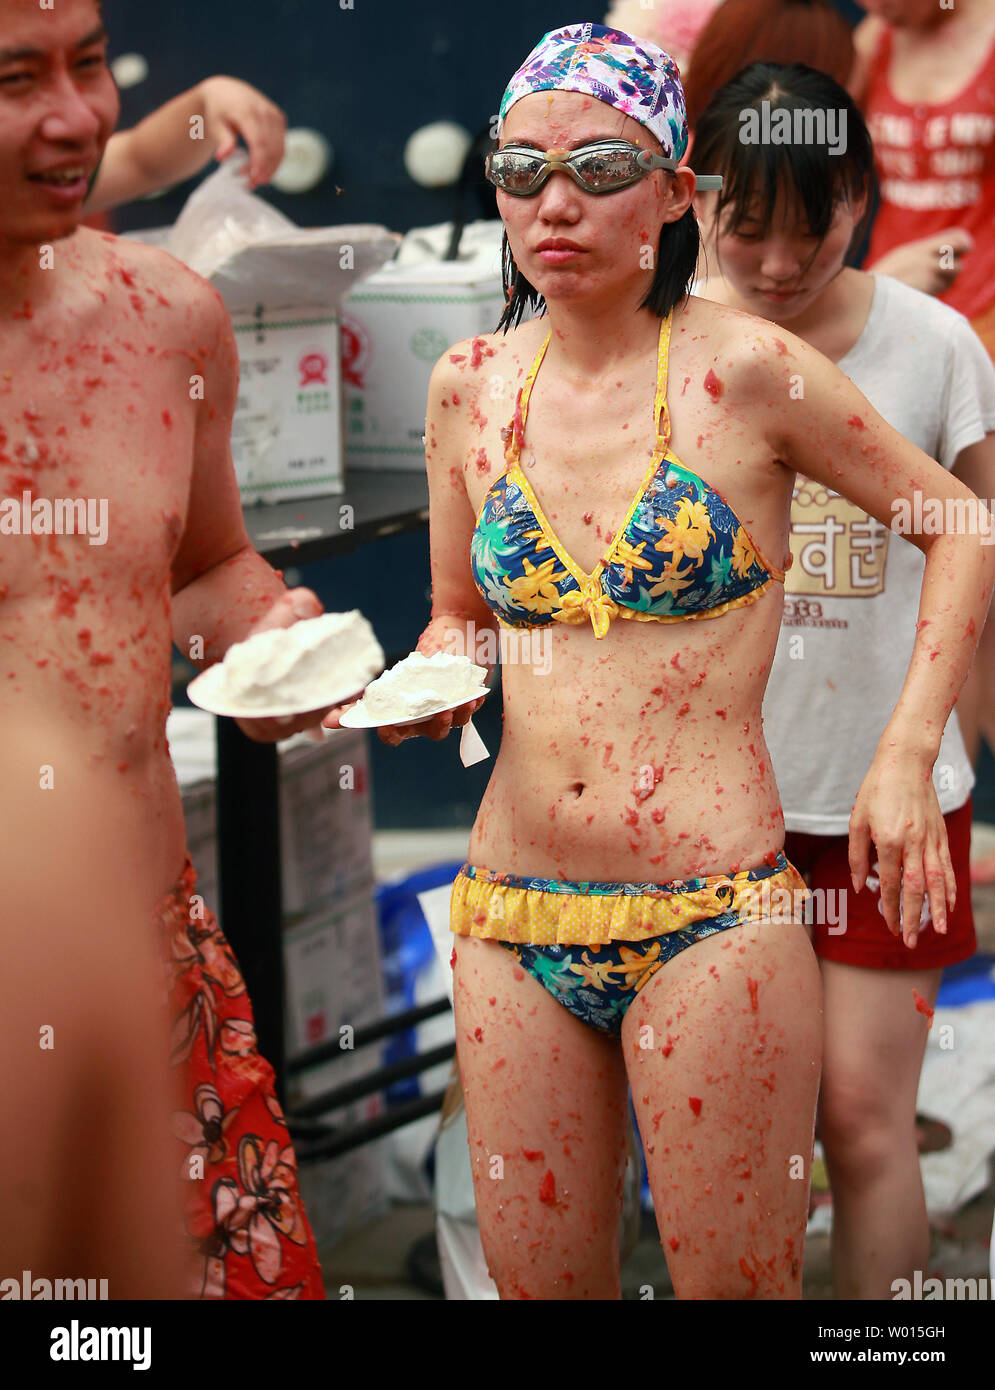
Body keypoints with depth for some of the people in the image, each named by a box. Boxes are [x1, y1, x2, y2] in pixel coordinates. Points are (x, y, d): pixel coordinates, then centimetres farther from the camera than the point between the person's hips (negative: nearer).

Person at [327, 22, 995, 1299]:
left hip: (711, 921, -4)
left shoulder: (744, 369, -7)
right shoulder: (468, 387, 6)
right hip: (512, 914, 4)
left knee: (736, 1281, 5)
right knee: (534, 1279, 11)